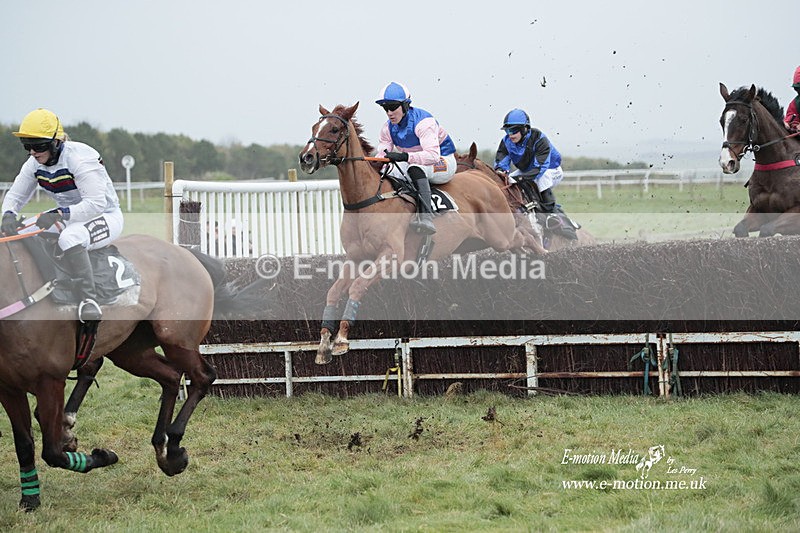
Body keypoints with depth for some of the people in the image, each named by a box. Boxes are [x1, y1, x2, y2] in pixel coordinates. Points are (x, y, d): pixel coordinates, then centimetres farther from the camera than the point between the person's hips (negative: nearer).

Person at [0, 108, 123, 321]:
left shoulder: (79, 157, -25)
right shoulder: (34, 164, -1)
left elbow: (96, 204, -32)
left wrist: (58, 214, -41)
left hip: (105, 216, -8)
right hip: (68, 219, 8)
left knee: (69, 238, -40)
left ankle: (89, 299, -35)